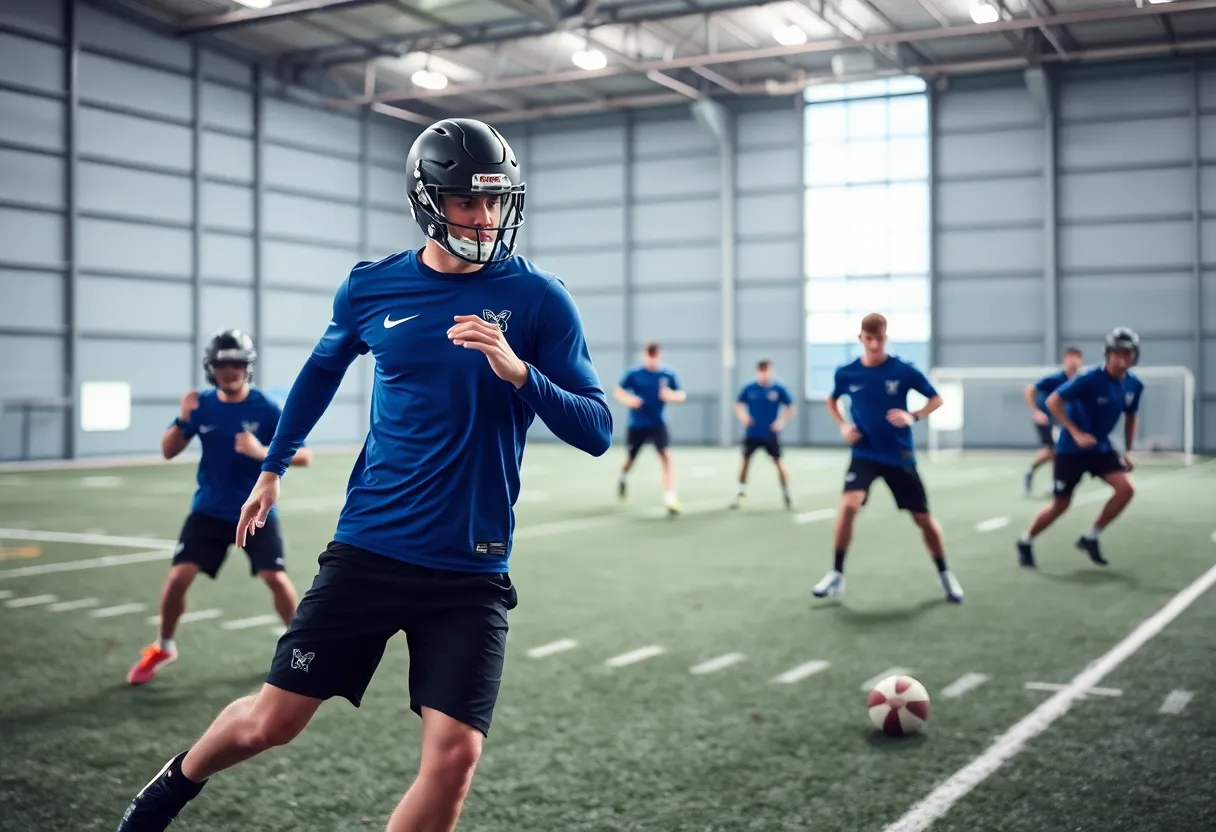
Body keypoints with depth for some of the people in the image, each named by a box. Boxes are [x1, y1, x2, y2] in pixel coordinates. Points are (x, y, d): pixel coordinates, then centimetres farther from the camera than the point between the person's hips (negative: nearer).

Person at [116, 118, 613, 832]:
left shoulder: (538, 298, -5)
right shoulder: (372, 288, 2)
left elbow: (597, 431, -7)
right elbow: (324, 368, 23)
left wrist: (520, 373, -23)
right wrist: (274, 465, 30)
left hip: (472, 569, -1)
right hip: (369, 549, 1)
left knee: (454, 756, -9)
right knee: (270, 721, 6)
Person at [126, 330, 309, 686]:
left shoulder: (265, 408, -13)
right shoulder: (201, 405, -4)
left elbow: (304, 455, -15)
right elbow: (168, 452, 0)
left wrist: (262, 452, -32)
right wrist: (182, 419, -19)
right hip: (209, 510, 2)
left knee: (276, 578, -13)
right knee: (178, 576, -5)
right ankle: (162, 648, 20)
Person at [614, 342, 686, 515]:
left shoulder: (668, 374, -4)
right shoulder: (633, 374, -8)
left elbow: (681, 395, 4)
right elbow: (618, 392, -1)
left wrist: (671, 396, -19)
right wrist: (628, 399, -23)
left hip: (657, 423, 0)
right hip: (637, 424, 0)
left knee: (665, 454, -20)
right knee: (630, 458, 13)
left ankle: (670, 496, -21)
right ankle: (623, 477, 51)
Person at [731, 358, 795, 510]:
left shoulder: (779, 389, -5)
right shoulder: (749, 389, -2)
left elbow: (790, 408, 4)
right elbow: (738, 405, 11)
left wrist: (782, 421, -8)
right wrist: (742, 416, -7)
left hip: (770, 434, -1)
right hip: (752, 433, 1)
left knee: (779, 463, -3)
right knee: (745, 460, 1)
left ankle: (786, 494, 11)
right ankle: (741, 494, 17)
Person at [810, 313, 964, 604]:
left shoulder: (904, 370, -11)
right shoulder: (846, 373, -5)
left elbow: (936, 399, 0)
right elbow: (832, 401, 16)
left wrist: (913, 417, -18)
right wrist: (843, 426, -2)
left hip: (899, 455, 0)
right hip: (864, 454, 0)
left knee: (923, 518, 6)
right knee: (848, 505, -23)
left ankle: (945, 575, 30)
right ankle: (836, 574, -7)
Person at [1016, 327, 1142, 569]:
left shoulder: (1134, 385, -5)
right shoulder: (1089, 379, -23)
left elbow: (1131, 416, 14)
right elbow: (1052, 402, -20)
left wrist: (1128, 450, 12)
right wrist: (1076, 433, -25)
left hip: (1101, 447, 5)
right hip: (1071, 449, -5)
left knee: (1126, 488, -15)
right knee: (1060, 505, 2)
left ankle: (1090, 538, 4)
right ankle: (1025, 542, 27)